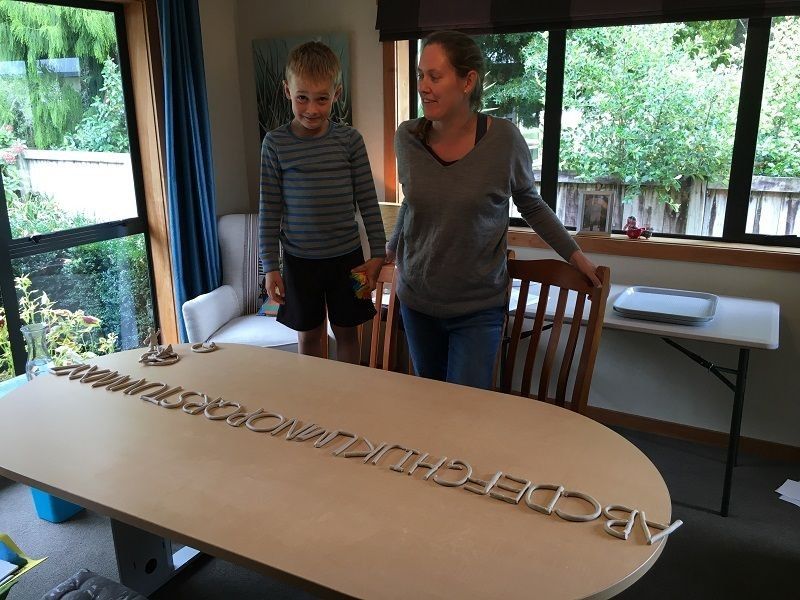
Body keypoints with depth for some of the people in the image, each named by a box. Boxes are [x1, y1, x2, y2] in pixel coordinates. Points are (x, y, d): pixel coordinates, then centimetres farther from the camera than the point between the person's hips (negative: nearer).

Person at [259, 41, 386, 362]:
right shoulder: (275, 143, -5)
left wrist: (377, 254, -3)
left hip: (347, 255, 0)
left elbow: (368, 200, -1)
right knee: (308, 335, 13)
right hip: (300, 260, 0)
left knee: (346, 332, 14)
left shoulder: (349, 139, -4)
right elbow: (269, 208, -2)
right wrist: (270, 266, -4)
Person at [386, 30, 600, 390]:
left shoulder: (504, 139, -15)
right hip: (417, 301, 3)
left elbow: (530, 203, 2)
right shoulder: (407, 138, -8)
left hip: (478, 309, -3)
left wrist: (574, 254, 2)